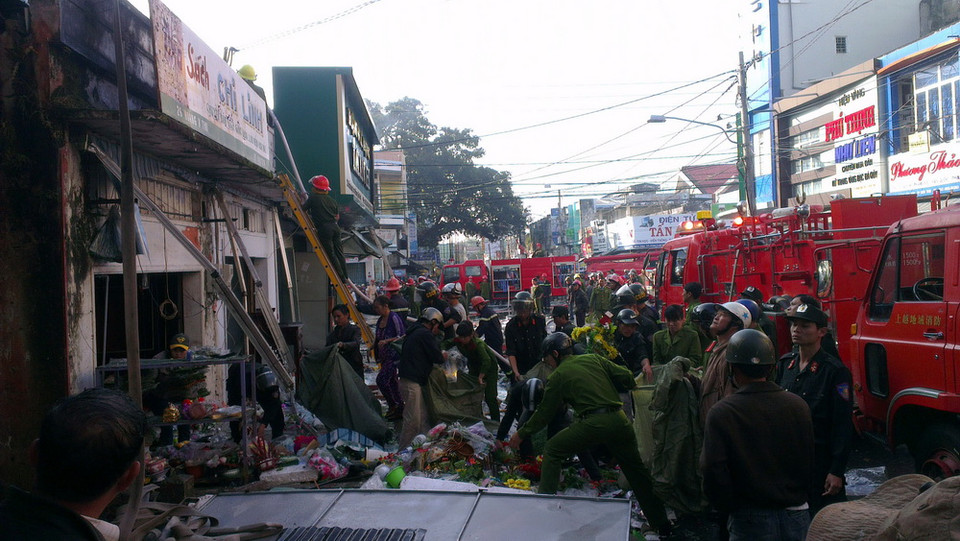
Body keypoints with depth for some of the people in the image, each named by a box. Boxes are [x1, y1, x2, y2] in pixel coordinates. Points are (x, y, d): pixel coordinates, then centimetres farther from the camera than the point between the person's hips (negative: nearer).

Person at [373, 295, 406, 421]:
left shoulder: (394, 317, -14)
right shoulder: (380, 320, 12)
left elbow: (402, 336, -17)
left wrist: (386, 341, -24)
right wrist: (375, 342, 10)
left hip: (393, 355, -9)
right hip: (384, 356, 9)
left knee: (381, 380, -14)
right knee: (391, 380, 11)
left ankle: (393, 405, 0)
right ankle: (399, 407, 19)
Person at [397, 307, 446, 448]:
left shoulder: (414, 332, 20)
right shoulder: (425, 334, -10)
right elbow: (437, 357, -10)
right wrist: (443, 356, 11)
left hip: (408, 379, 10)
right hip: (412, 382, -10)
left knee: (423, 418, 13)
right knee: (413, 420, -8)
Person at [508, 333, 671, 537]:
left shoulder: (558, 375, 6)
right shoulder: (594, 359, 16)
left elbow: (544, 412, 10)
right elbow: (626, 378, 11)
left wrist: (522, 434, 20)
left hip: (592, 424, -5)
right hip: (620, 421, 5)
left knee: (552, 451, 13)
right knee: (636, 469, 18)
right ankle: (661, 523, 24)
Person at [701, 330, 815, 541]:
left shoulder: (721, 413, -16)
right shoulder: (798, 405, -4)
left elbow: (713, 473, -17)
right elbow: (809, 463, 4)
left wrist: (727, 508, 0)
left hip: (752, 523, -3)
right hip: (798, 518, 4)